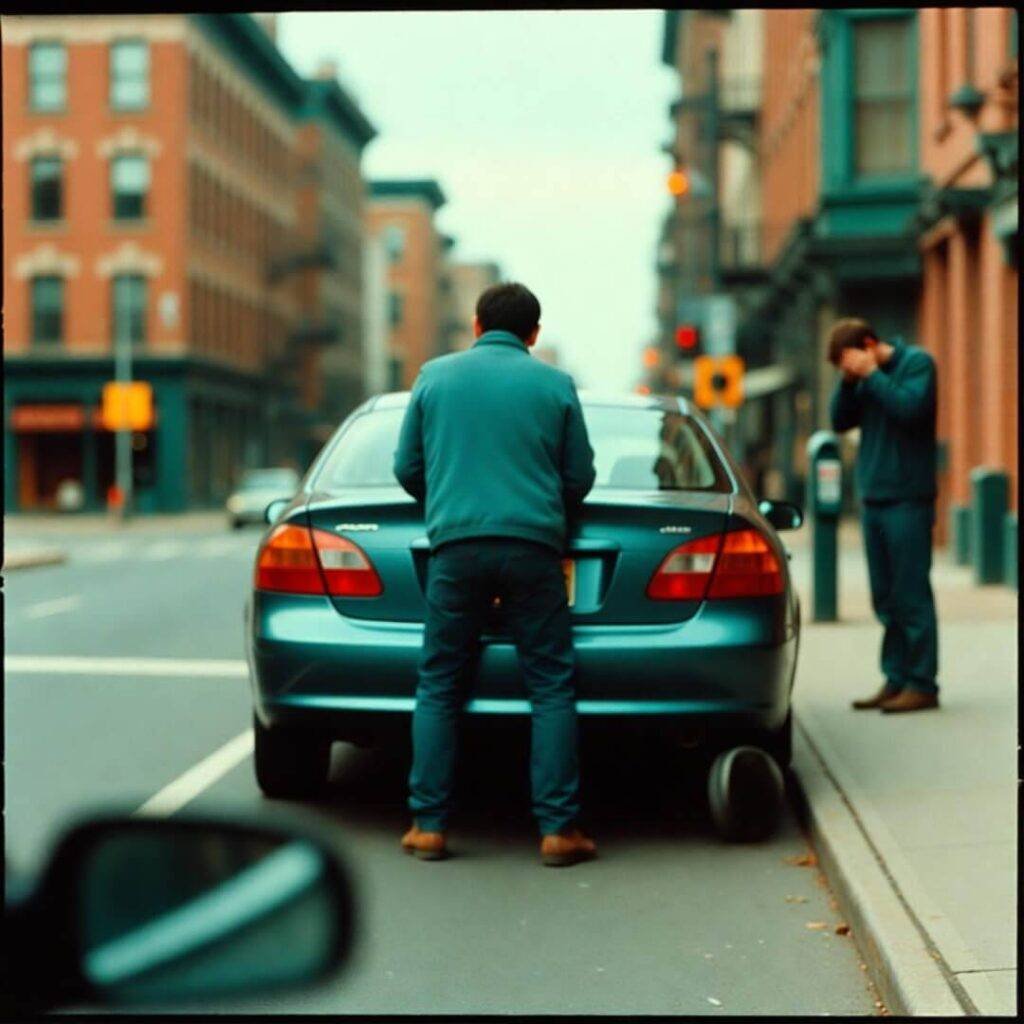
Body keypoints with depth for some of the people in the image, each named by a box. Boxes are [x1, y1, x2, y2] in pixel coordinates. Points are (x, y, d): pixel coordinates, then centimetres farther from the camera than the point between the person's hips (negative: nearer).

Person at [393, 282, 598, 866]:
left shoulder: (434, 376, 10)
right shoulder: (556, 385, 7)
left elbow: (407, 467, 15)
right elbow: (580, 478, 12)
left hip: (455, 544, 1)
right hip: (533, 546, -1)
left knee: (439, 687, 9)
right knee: (551, 687, 4)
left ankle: (430, 825, 7)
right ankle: (558, 828, 1)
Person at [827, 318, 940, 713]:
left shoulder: (916, 362, -5)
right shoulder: (867, 377, 13)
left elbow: (910, 407, -19)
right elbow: (841, 421, 12)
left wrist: (871, 375, -14)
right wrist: (849, 382, -2)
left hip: (907, 499, -7)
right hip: (873, 499, 7)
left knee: (911, 595, -6)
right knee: (886, 598, 8)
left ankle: (922, 684, -2)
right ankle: (896, 679, 13)